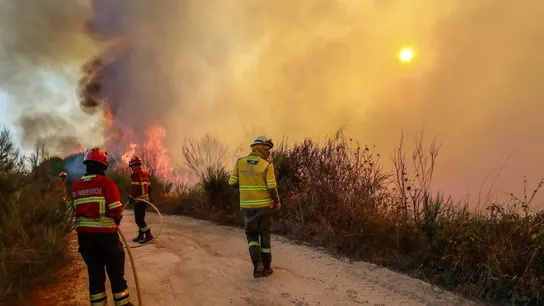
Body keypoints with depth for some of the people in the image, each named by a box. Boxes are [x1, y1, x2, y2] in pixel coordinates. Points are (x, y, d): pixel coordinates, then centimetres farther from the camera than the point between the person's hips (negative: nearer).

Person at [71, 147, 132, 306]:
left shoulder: (76, 186, 6)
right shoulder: (106, 182, -12)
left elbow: (76, 210, 7)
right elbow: (116, 209, -15)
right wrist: (117, 218, 5)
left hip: (84, 234, 5)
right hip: (105, 233, -5)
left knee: (94, 272, 14)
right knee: (116, 272, 8)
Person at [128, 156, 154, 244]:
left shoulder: (135, 174, -14)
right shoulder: (145, 173, 15)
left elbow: (135, 188, -21)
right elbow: (149, 187, 17)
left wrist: (131, 197, -10)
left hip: (139, 200, -9)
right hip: (145, 199, 9)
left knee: (139, 219, -6)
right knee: (140, 218, 16)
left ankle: (148, 235, -7)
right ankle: (141, 235, 21)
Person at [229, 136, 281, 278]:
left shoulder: (240, 162, -1)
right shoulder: (267, 165, -11)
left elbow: (232, 183, 3)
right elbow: (272, 188, -15)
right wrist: (277, 202, 2)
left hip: (248, 206, 2)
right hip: (264, 205, -2)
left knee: (251, 235, 14)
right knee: (265, 235, 13)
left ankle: (257, 263, -7)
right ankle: (266, 267, 19)